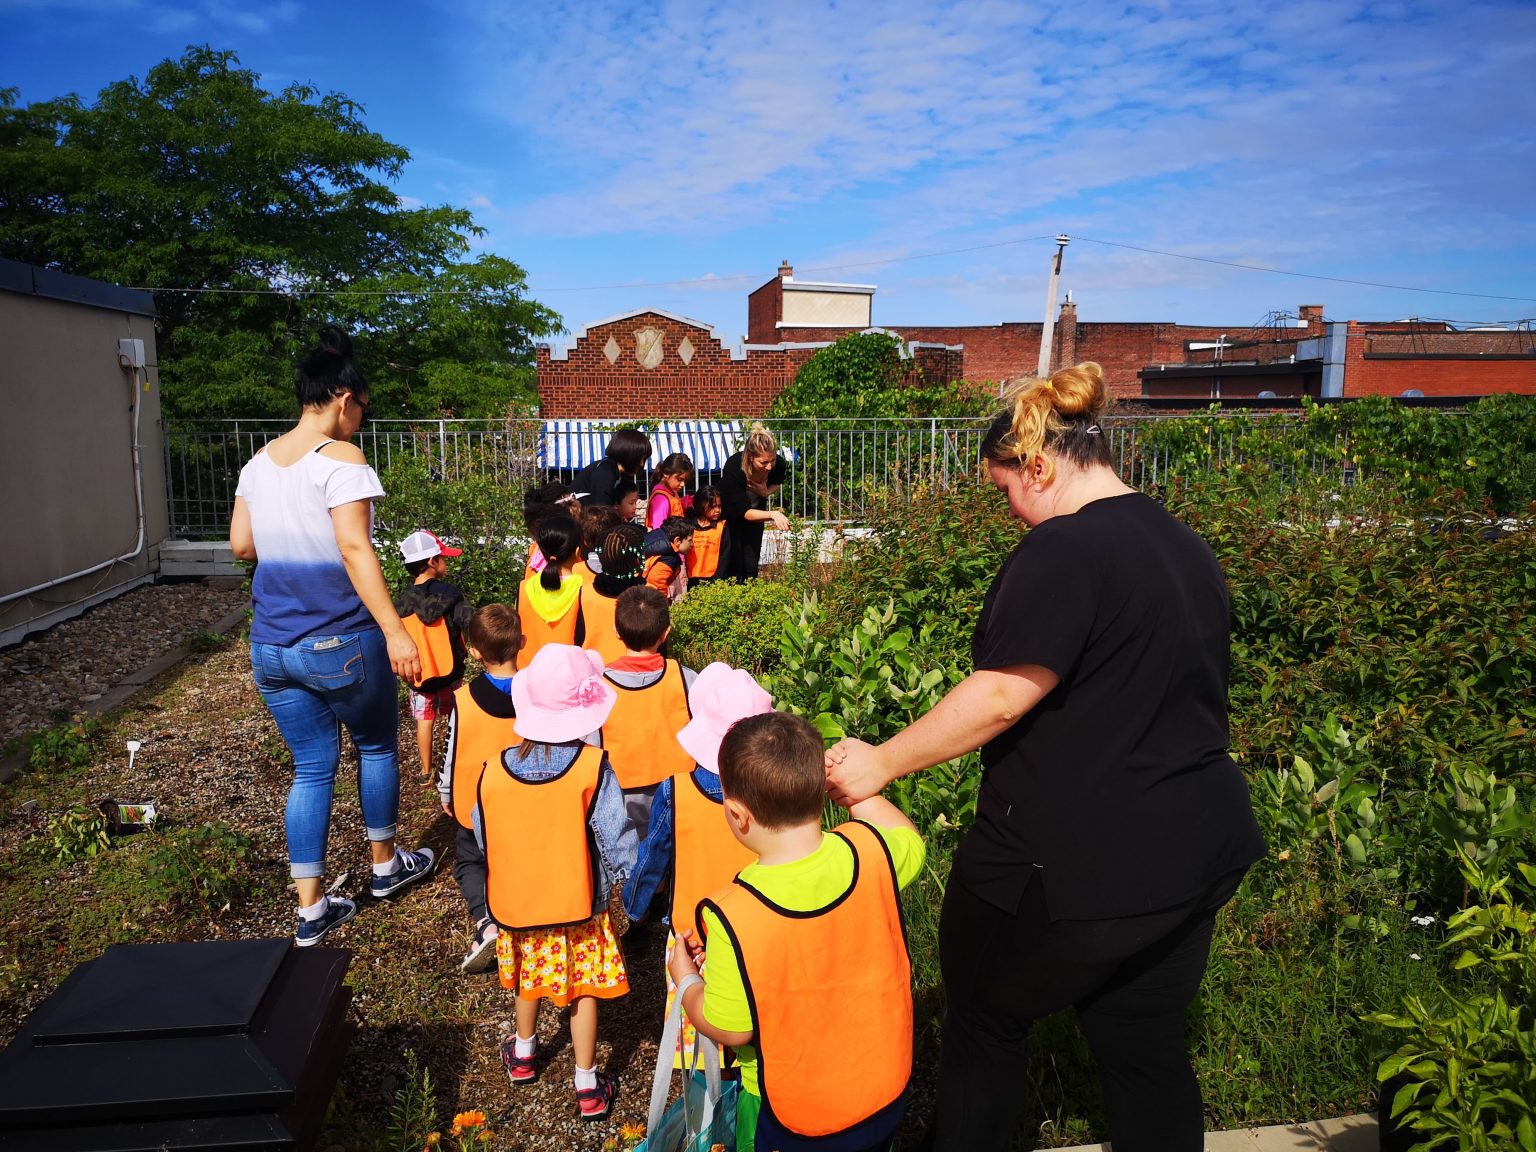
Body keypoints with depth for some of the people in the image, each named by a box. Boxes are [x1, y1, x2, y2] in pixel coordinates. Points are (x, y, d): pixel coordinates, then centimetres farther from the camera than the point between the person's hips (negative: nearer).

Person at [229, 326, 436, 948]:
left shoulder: (259, 462, 8)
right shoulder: (341, 459, -14)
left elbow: (242, 546, 12)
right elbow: (355, 549, -22)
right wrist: (394, 630, -24)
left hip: (272, 646, 6)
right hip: (340, 644, -6)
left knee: (311, 767, 14)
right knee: (376, 745, 18)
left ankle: (311, 908, 18)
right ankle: (385, 864, 35)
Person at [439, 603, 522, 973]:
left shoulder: (463, 699, -18)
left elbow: (452, 752, -7)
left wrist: (445, 794, 10)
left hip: (475, 807, -1)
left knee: (468, 863, 20)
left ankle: (485, 920, -2)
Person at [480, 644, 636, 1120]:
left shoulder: (494, 772, -15)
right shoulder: (592, 767, -24)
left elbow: (483, 843, -1)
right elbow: (616, 838, -19)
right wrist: (629, 878, 0)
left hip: (517, 901, 3)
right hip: (579, 904, -3)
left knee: (529, 979, 27)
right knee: (583, 990, 14)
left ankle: (523, 1054, 49)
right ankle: (588, 1086, 25)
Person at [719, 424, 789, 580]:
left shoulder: (778, 464, -26)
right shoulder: (733, 467, -38)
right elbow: (744, 512, -36)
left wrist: (766, 491, -22)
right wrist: (773, 514, -53)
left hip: (756, 511, 4)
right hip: (731, 513, -3)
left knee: (751, 565, 6)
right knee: (733, 564, -3)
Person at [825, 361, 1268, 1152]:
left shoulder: (1063, 551, -19)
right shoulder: (1185, 546, 9)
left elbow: (999, 698, -23)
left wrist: (879, 765, -13)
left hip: (1075, 864, -8)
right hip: (1193, 853, 8)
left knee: (985, 1018, 15)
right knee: (1146, 1049, 20)